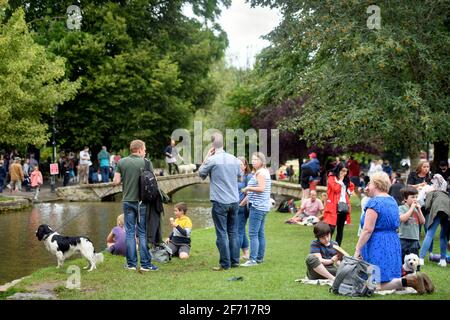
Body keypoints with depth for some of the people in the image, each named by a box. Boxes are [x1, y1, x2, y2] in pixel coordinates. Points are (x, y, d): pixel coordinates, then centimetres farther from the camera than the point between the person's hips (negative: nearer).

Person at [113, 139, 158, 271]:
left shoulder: (121, 162, 2)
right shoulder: (145, 163, -7)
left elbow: (116, 182, -1)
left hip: (127, 200, 3)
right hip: (142, 201, -3)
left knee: (130, 232, 8)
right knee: (143, 233, 2)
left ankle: (131, 263, 8)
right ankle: (145, 264, 2)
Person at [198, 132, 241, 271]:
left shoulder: (212, 160, -12)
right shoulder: (234, 159, 4)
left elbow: (201, 174, 5)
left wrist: (207, 156, 5)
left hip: (220, 202, -5)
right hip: (234, 201, 5)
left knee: (222, 233, 0)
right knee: (233, 232, 13)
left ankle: (225, 264, 2)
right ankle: (235, 261, 16)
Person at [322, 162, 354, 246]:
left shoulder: (346, 180, 15)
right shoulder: (332, 178, -3)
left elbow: (352, 186, 34)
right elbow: (336, 188, -17)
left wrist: (349, 191, 14)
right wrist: (340, 180, -7)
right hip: (333, 207, -7)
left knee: (340, 229, 9)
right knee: (331, 228, -16)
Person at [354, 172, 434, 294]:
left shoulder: (374, 202, -13)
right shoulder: (392, 201, 15)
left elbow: (367, 230, -19)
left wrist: (357, 249, -16)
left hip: (377, 246, -9)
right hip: (393, 244, 9)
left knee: (379, 285, -10)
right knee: (392, 279, 13)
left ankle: (407, 281, -26)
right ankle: (415, 278, -5)